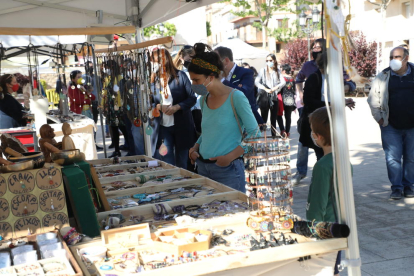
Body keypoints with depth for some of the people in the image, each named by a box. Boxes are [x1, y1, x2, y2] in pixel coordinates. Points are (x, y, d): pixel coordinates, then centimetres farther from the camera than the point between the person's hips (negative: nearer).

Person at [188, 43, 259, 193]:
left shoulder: (236, 97, -10)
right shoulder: (205, 99, 10)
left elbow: (254, 133, -10)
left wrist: (230, 156, -17)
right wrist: (195, 148, 4)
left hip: (228, 169, -6)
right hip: (203, 168, 6)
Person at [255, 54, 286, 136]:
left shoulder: (277, 71, 8)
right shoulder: (263, 70, 0)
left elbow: (283, 82, 0)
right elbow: (256, 82, -9)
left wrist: (275, 87, -19)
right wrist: (266, 89, -21)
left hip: (274, 97, 3)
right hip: (264, 97, -3)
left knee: (274, 119, 8)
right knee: (264, 118, -4)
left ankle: (274, 135, 14)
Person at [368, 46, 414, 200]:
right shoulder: (383, 76, 2)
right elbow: (373, 99, 6)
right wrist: (379, 118, 1)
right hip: (391, 127, 0)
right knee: (393, 157, -2)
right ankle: (396, 187, 7)